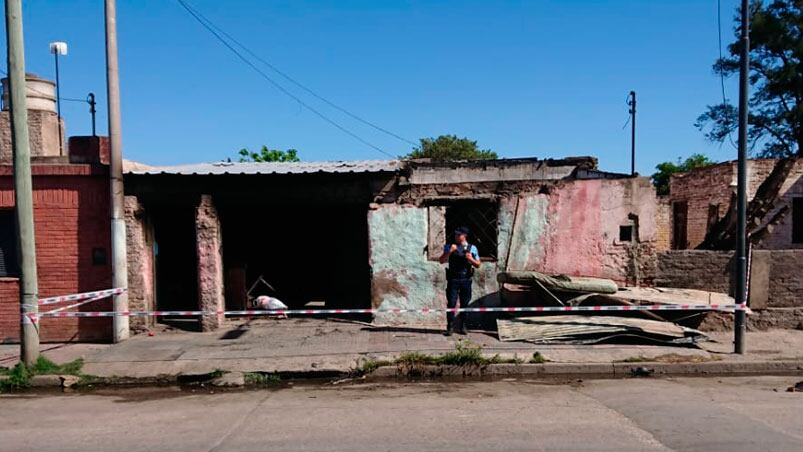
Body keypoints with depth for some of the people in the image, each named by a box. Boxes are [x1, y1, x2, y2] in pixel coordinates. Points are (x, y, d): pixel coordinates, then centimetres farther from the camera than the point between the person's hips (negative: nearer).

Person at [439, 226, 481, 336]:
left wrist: (471, 259, -11)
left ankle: (462, 326, 20)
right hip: (453, 280, -1)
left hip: (466, 280, 1)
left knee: (465, 304, 8)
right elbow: (441, 261, -2)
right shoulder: (449, 246, 4)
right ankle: (450, 327, 1)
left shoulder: (472, 248, 5)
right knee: (451, 303, -6)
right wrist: (450, 251, -15)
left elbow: (478, 265, 9)